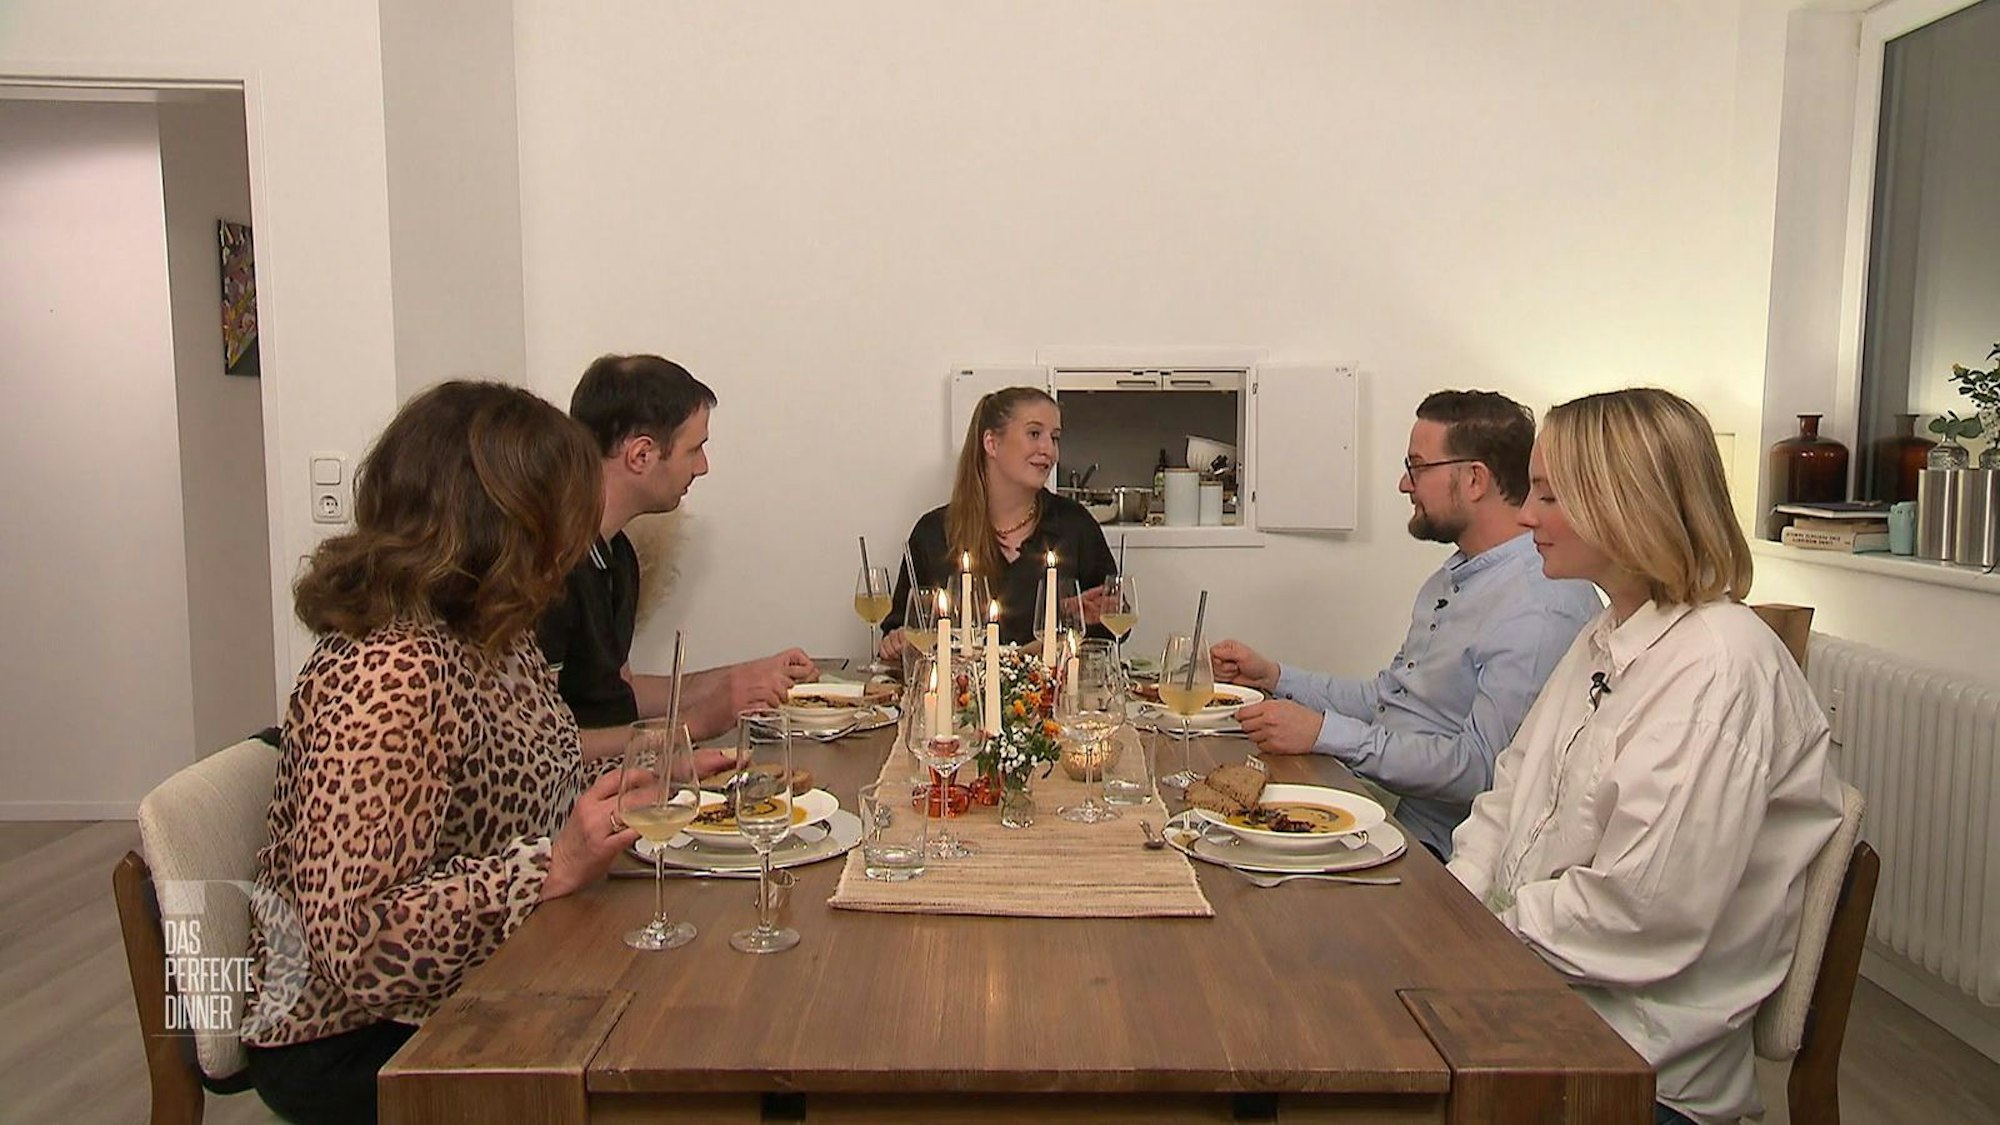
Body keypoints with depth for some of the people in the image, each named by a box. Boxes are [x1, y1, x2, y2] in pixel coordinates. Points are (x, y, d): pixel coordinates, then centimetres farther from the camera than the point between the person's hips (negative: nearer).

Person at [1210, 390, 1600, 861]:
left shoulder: (1543, 610, -19)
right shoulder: (1452, 578, 15)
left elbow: (1480, 769, -25)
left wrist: (1324, 733, -24)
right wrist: (1274, 677, 12)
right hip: (1381, 802, 9)